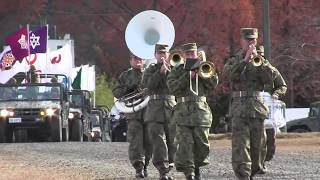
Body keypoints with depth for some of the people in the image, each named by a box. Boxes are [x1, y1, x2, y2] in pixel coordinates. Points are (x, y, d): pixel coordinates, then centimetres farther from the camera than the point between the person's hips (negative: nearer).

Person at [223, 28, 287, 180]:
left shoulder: (260, 60, 15)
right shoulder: (234, 60, 10)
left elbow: (269, 79, -1)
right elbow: (229, 74, -12)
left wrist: (258, 62, -11)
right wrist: (245, 60, -18)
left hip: (257, 108, 3)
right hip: (240, 109, -3)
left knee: (256, 146, 5)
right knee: (240, 146, -14)